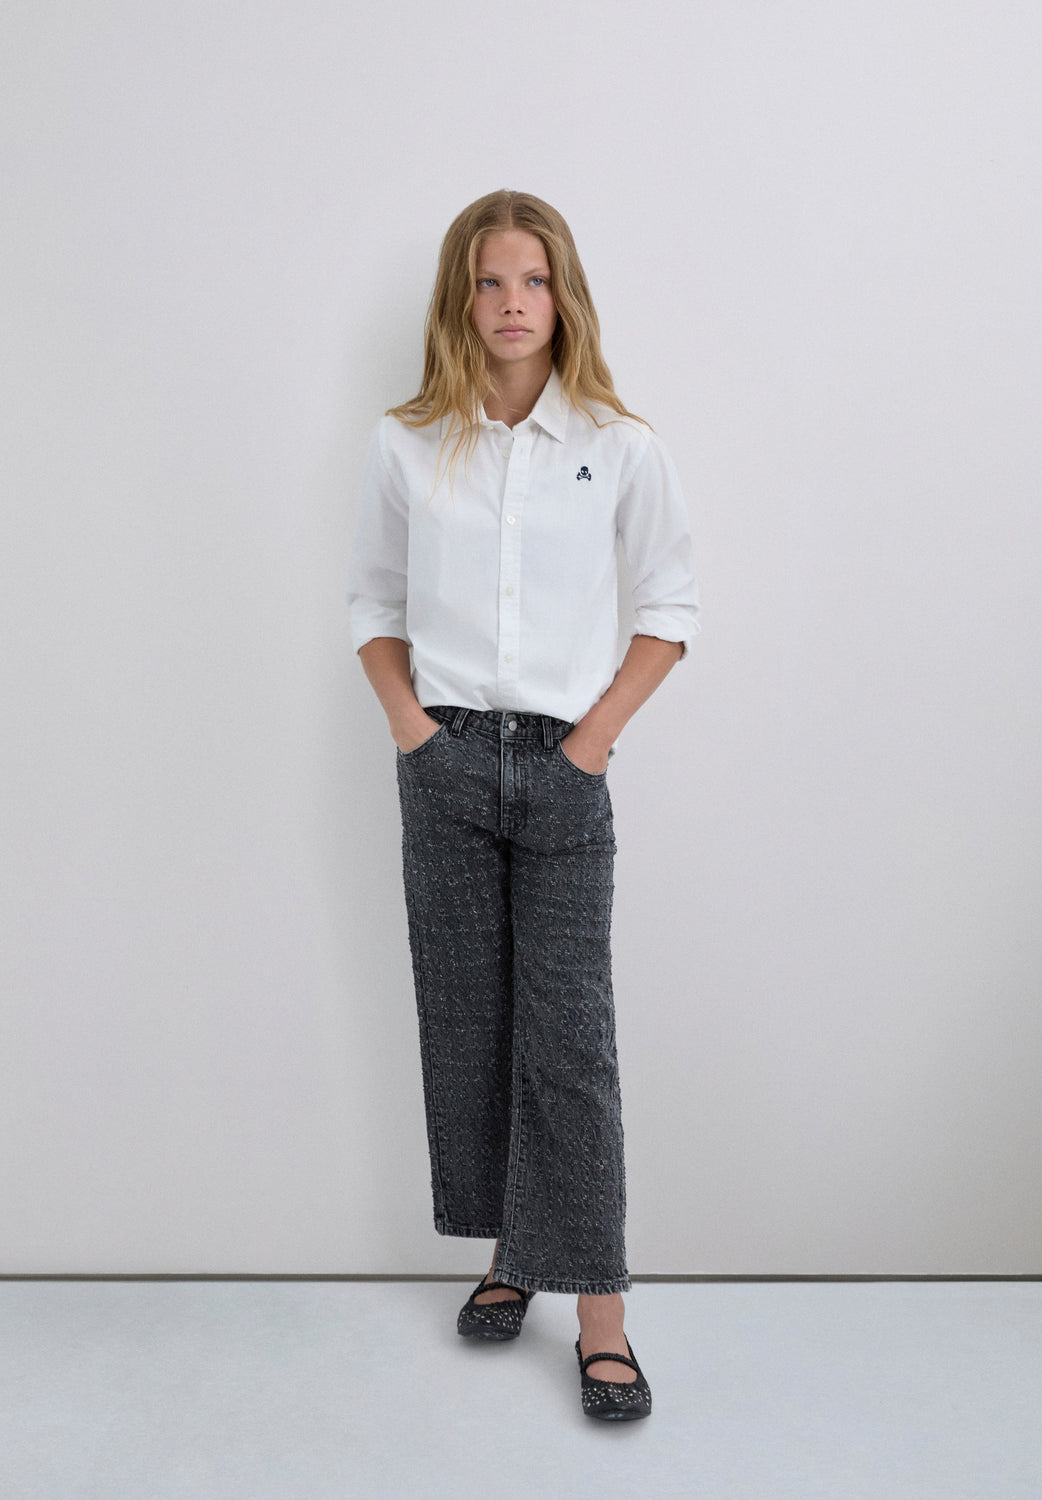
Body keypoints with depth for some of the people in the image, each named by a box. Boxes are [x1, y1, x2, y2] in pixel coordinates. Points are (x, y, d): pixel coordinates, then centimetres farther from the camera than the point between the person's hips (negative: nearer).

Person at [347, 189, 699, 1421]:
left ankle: (598, 1308, 6)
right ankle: (507, 1252, 26)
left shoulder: (618, 446, 1)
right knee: (464, 1019, 9)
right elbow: (374, 601, 12)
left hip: (564, 766, -2)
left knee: (569, 1034, -3)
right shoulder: (405, 446, 5)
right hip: (445, 761, 2)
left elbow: (671, 604, 6)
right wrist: (404, 717, -2)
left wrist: (601, 728, -4)